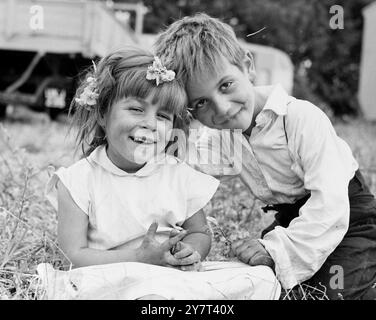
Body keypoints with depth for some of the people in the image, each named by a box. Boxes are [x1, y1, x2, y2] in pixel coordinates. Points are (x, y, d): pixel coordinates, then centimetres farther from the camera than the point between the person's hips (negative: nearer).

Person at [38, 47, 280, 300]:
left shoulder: (179, 175, 4)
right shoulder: (79, 181, -7)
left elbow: (200, 233, 15)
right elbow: (75, 256, -9)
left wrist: (192, 252, -10)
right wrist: (141, 257, -20)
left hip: (176, 278, 5)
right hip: (112, 284, -5)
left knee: (260, 278, -14)